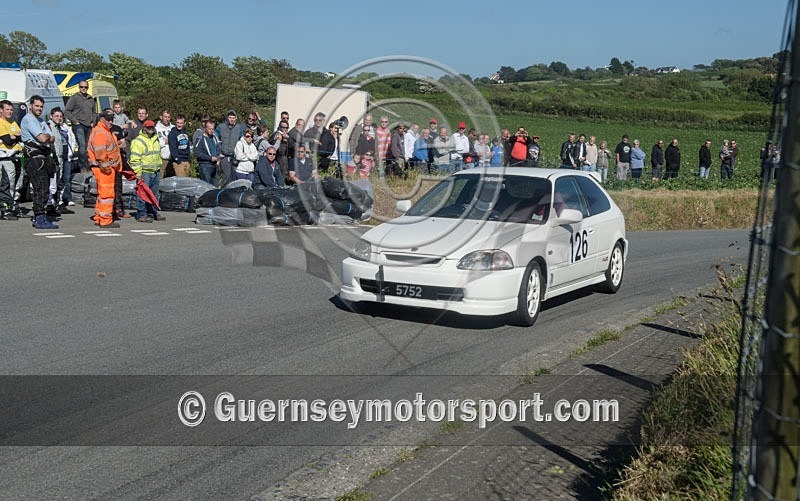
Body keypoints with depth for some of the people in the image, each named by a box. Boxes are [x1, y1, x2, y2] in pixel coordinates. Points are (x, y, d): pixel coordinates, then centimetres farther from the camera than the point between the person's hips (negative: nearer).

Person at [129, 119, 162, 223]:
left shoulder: (155, 140, 18)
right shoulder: (138, 141, -9)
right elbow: (135, 159, -14)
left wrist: (159, 167, 24)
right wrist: (138, 173, -19)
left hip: (155, 172, 8)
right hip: (144, 172, -8)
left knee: (153, 194, 14)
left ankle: (153, 213, 24)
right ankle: (141, 215, -5)